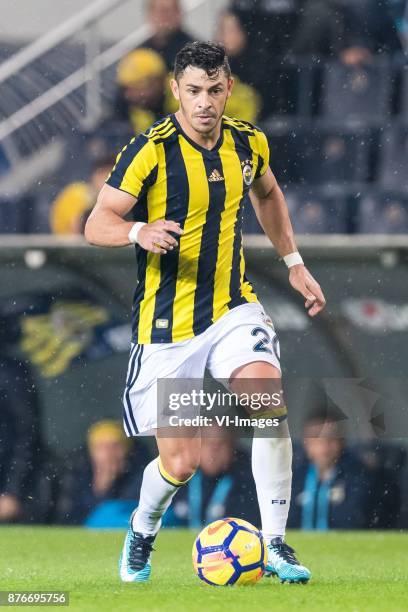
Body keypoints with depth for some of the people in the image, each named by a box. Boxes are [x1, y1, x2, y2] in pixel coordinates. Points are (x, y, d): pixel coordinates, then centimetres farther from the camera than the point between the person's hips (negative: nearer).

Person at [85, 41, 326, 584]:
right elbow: (96, 225, -14)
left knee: (270, 404, -25)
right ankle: (142, 531, 32)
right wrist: (139, 232, -35)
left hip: (233, 309, 3)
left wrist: (294, 263, 19)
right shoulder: (151, 151, -14)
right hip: (166, 328, -3)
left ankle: (275, 543, -15)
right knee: (180, 464, -2)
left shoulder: (248, 143, 1)